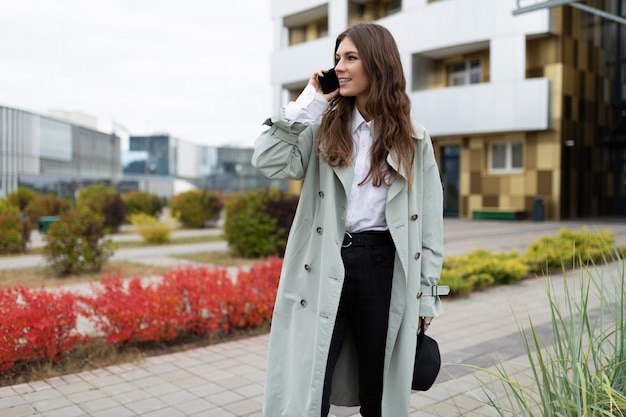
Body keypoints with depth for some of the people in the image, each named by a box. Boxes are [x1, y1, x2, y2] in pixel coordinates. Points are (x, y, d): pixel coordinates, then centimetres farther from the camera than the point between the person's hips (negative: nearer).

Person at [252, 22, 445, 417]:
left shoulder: (414, 140, 6)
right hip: (327, 268, 0)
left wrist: (427, 293, 4)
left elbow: (430, 221, 6)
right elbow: (268, 160, -8)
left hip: (385, 267, 1)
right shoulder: (324, 129, 7)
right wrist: (308, 104, -4)